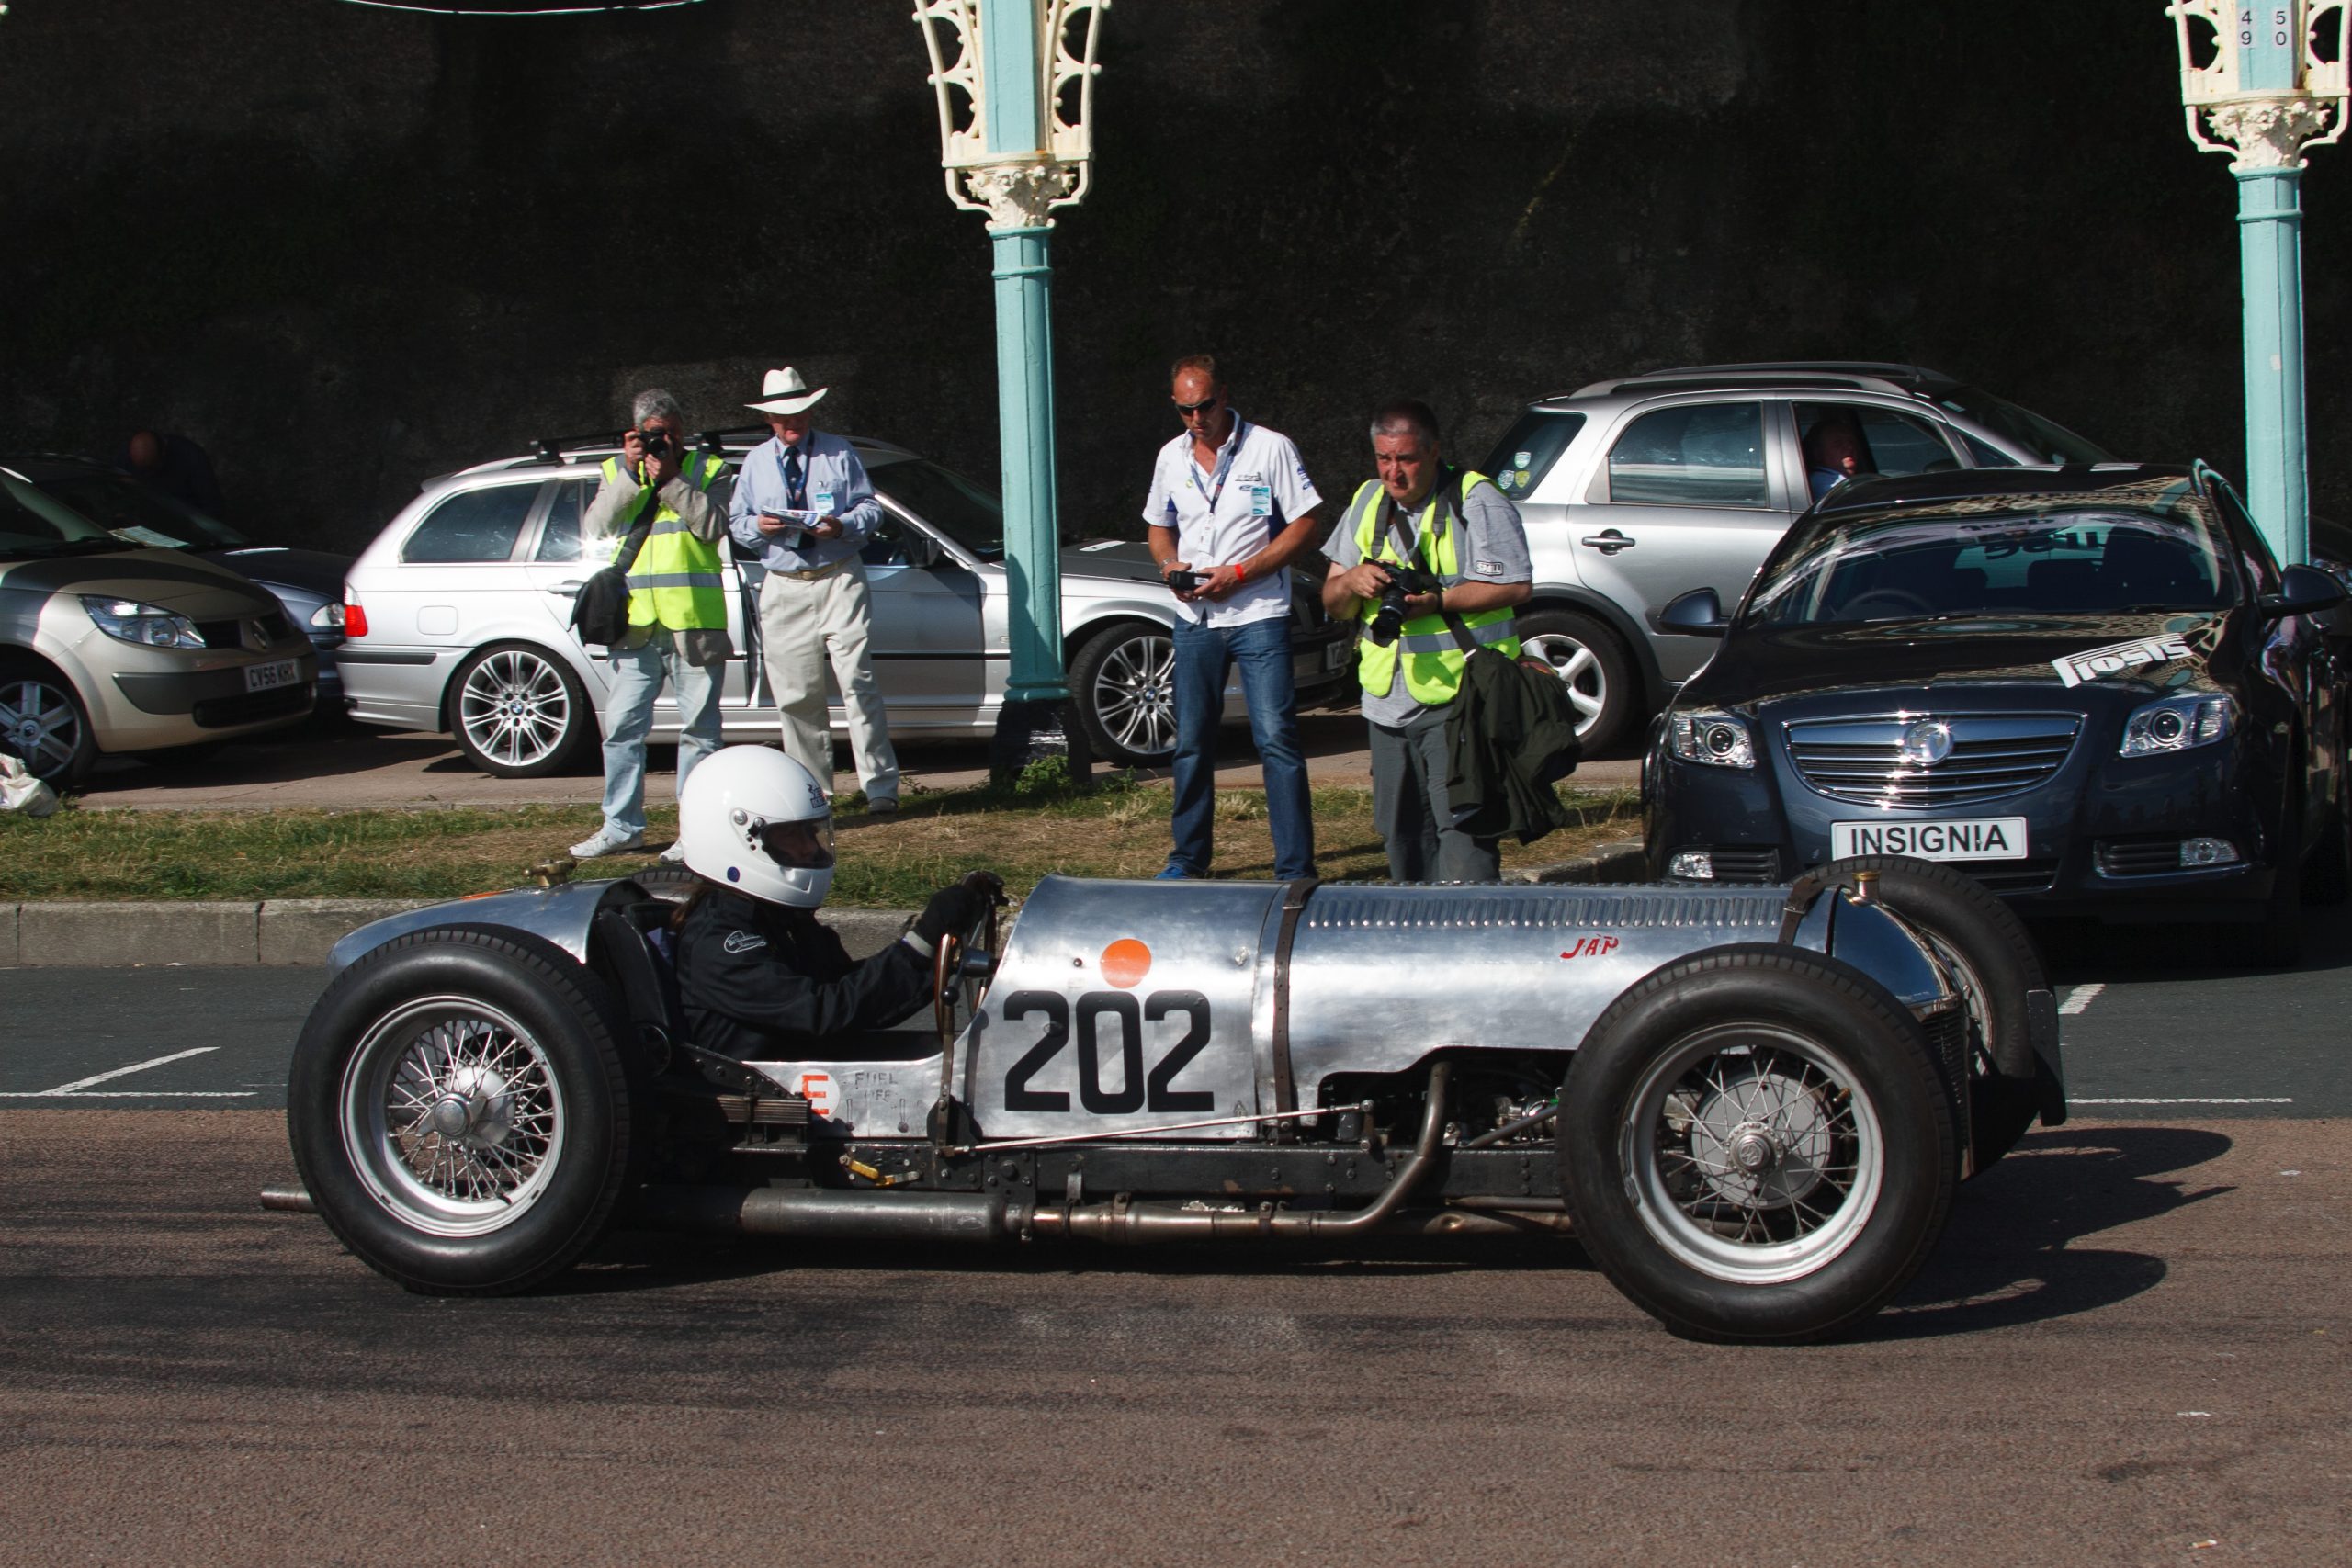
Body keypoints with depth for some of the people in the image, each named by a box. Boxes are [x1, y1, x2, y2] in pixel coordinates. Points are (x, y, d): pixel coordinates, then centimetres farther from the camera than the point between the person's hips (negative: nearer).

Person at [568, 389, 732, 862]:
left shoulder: (706, 469, 8)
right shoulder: (616, 473, 14)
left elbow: (713, 525, -8)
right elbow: (595, 526, -2)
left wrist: (671, 480, -13)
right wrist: (631, 474, -10)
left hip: (692, 625, -3)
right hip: (635, 625, 3)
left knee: (698, 728, 0)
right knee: (622, 727, 3)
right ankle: (621, 827, 10)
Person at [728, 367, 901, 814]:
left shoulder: (839, 453, 8)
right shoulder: (755, 462, 14)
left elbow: (872, 508, 5)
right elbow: (736, 522, 16)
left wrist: (842, 526, -15)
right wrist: (758, 527, -8)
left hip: (840, 580, -2)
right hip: (783, 588, 2)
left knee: (857, 681, -10)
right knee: (796, 695, 2)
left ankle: (880, 787, -10)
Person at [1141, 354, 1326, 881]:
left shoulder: (1269, 447, -6)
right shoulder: (1172, 457, 9)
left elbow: (1308, 522, -8)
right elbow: (1160, 527, 22)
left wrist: (1240, 573, -15)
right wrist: (1170, 565, -2)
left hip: (1258, 616, -5)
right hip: (1195, 620, 5)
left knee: (1277, 740, -9)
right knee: (1192, 742, 10)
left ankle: (1296, 867, -7)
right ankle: (1187, 858, 22)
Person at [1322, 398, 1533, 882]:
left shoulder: (1476, 502, -5)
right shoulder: (1368, 502, 13)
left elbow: (1517, 586, -13)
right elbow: (1332, 600, 15)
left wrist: (1437, 601, -22)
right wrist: (1353, 582, -9)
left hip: (1459, 700, -6)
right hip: (1388, 702, 6)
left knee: (1459, 824, -13)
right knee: (1400, 829, 12)